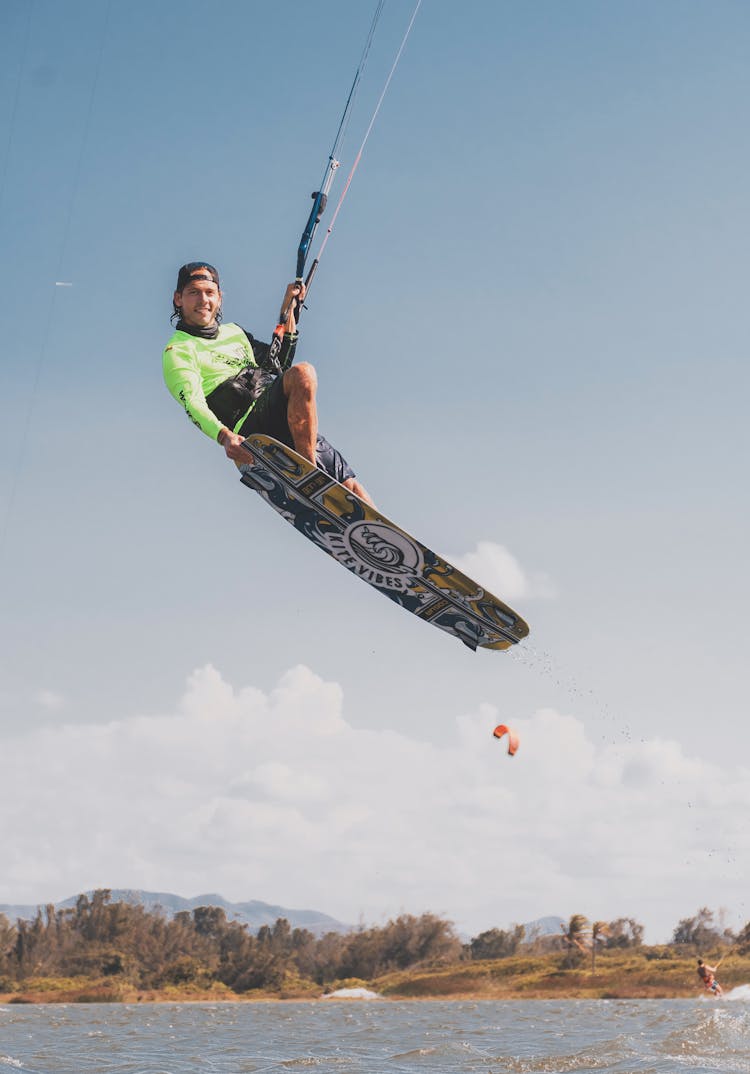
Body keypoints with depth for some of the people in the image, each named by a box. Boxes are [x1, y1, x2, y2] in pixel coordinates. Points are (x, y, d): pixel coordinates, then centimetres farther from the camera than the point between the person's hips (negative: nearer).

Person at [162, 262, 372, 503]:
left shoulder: (233, 332, 28)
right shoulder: (178, 351, 6)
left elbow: (279, 364, 39)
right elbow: (193, 404, -11)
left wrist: (289, 310, 31)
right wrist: (224, 436, -31)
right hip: (250, 430, -7)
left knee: (352, 487, -8)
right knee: (303, 374, -32)